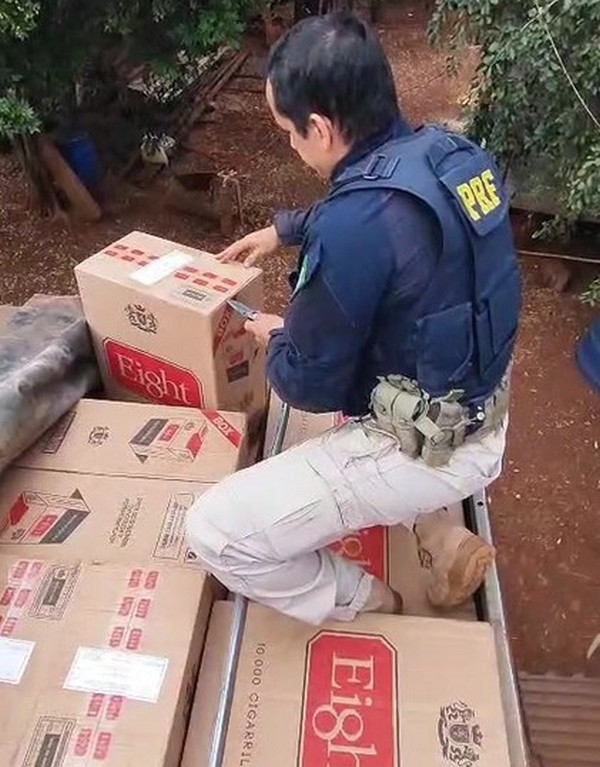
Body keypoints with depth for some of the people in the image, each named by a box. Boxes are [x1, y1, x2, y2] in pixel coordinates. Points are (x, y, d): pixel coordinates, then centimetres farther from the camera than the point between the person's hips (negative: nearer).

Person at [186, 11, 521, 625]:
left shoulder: (356, 226, -29)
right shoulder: (446, 154, -2)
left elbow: (310, 384, -16)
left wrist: (276, 340, 5)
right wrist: (285, 230, 27)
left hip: (428, 450, -9)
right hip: (482, 416, 9)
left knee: (215, 534, -7)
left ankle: (367, 606, 20)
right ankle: (441, 538, 27)